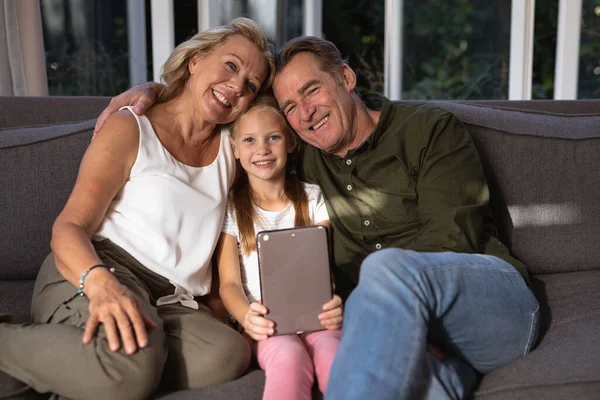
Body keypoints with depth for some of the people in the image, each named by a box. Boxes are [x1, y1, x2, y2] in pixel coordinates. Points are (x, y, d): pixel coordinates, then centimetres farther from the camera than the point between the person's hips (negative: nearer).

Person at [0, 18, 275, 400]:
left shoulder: (232, 148, 18)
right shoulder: (132, 129, 4)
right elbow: (69, 226, -6)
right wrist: (100, 282, -29)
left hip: (172, 303, 5)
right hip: (92, 278, -4)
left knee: (228, 355, -31)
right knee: (133, 363, -38)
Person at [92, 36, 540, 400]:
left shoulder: (431, 128, 1)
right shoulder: (305, 155, 13)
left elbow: (454, 237, -9)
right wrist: (151, 89, 6)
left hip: (497, 299, -1)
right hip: (408, 313, 1)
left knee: (389, 267, -39)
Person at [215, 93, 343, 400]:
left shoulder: (312, 198, 14)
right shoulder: (230, 208, 9)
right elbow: (229, 282, 1)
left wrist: (334, 305, -19)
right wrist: (246, 316, -23)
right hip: (265, 324, -1)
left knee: (329, 348, -33)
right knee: (288, 353, -35)